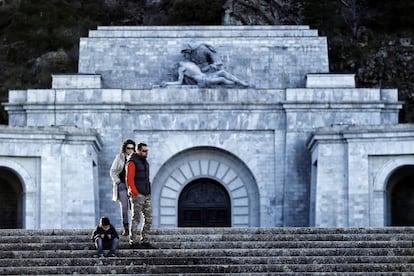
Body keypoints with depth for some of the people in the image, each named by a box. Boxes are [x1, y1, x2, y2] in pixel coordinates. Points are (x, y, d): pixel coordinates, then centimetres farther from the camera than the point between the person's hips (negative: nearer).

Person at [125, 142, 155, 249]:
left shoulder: (145, 162, 17)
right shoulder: (132, 162, -9)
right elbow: (129, 179, -14)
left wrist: (148, 193, 13)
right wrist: (136, 193, -17)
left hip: (147, 195, 8)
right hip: (137, 195, -8)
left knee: (148, 219, 6)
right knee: (136, 219, -5)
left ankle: (144, 241, 12)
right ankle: (133, 242, -2)